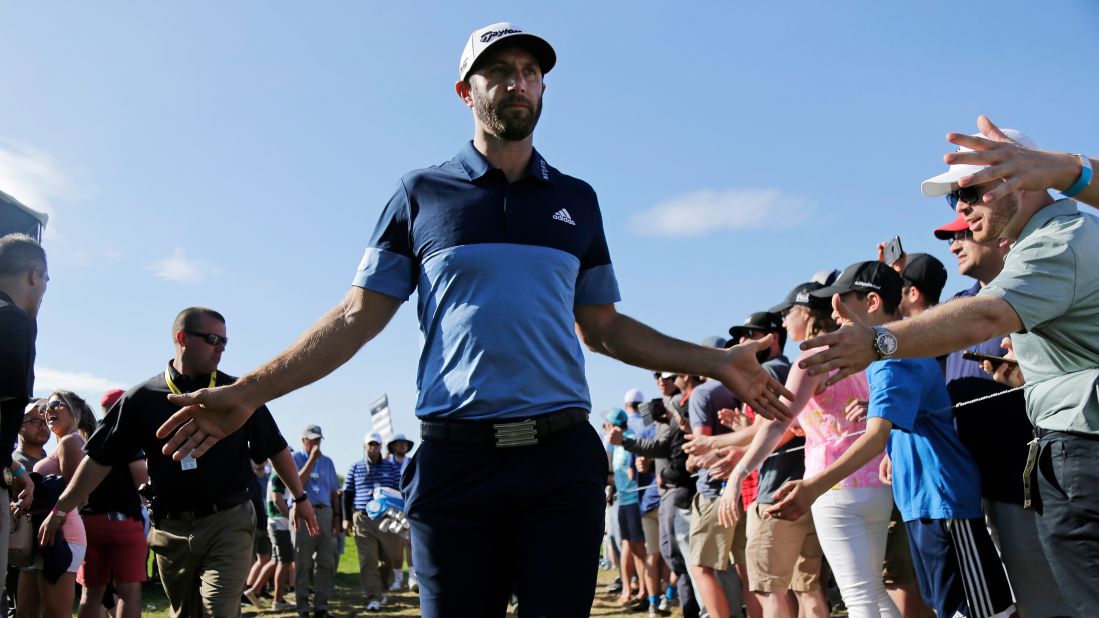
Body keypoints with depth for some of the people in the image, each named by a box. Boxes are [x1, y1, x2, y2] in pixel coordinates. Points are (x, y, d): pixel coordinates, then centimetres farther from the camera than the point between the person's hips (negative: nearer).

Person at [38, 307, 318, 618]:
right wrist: (61, 510, 6)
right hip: (170, 530, 2)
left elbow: (276, 448, 7)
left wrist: (300, 497, 10)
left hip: (228, 523, -2)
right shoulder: (142, 398, 2)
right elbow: (99, 459, 7)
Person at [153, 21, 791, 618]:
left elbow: (603, 328, 15)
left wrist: (718, 361, 9)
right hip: (455, 459, -1)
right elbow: (358, 316, 5)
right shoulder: (423, 192, 7)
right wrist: (251, 391, -3)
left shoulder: (576, 199, 13)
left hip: (563, 458, 2)